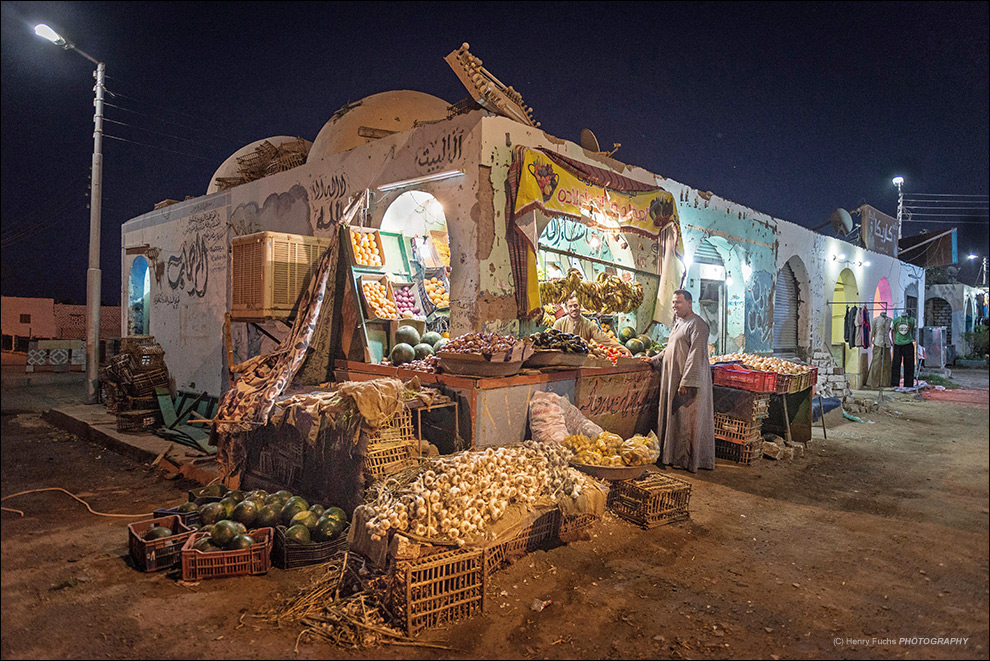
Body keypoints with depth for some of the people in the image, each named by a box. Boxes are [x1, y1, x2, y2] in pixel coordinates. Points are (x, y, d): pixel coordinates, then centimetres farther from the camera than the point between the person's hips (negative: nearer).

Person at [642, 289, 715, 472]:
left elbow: (696, 356, -21)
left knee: (687, 420, -2)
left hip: (688, 381, -9)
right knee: (672, 417, 12)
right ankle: (673, 456, 21)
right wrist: (654, 360, 29)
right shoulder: (678, 323, 17)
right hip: (673, 380, 9)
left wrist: (686, 382, -25)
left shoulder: (696, 325, -14)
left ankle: (688, 460, 7)